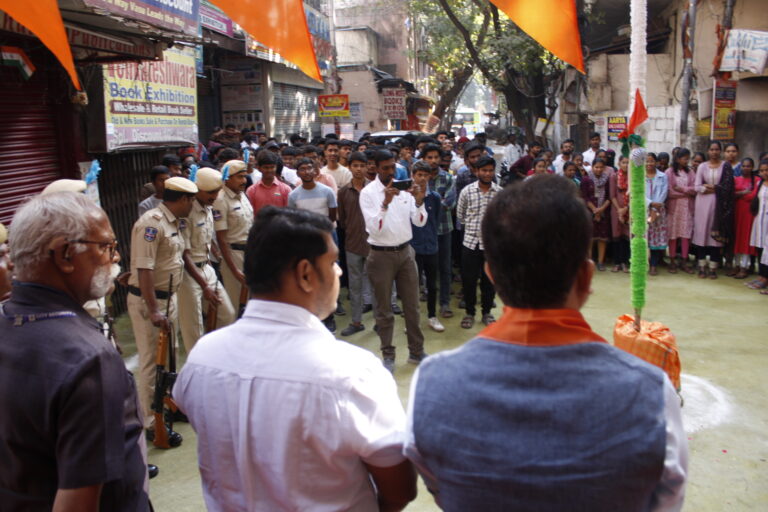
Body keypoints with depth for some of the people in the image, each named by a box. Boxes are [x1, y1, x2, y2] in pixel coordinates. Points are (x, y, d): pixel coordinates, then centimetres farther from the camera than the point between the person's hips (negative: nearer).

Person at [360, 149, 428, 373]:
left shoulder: (404, 188, 1)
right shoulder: (368, 192, -9)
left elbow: (420, 222, 0)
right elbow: (374, 229, -18)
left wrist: (419, 201, -19)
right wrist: (385, 203, -30)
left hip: (405, 251, 4)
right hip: (381, 254, -4)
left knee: (412, 305, 12)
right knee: (384, 309, 8)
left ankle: (416, 351, 26)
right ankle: (388, 355, 22)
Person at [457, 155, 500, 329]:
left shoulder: (500, 192, -2)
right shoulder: (466, 191, -2)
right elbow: (460, 215, 9)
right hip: (470, 242, 0)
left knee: (489, 280, 10)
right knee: (468, 280, 6)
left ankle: (487, 312, 27)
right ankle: (469, 313, 24)